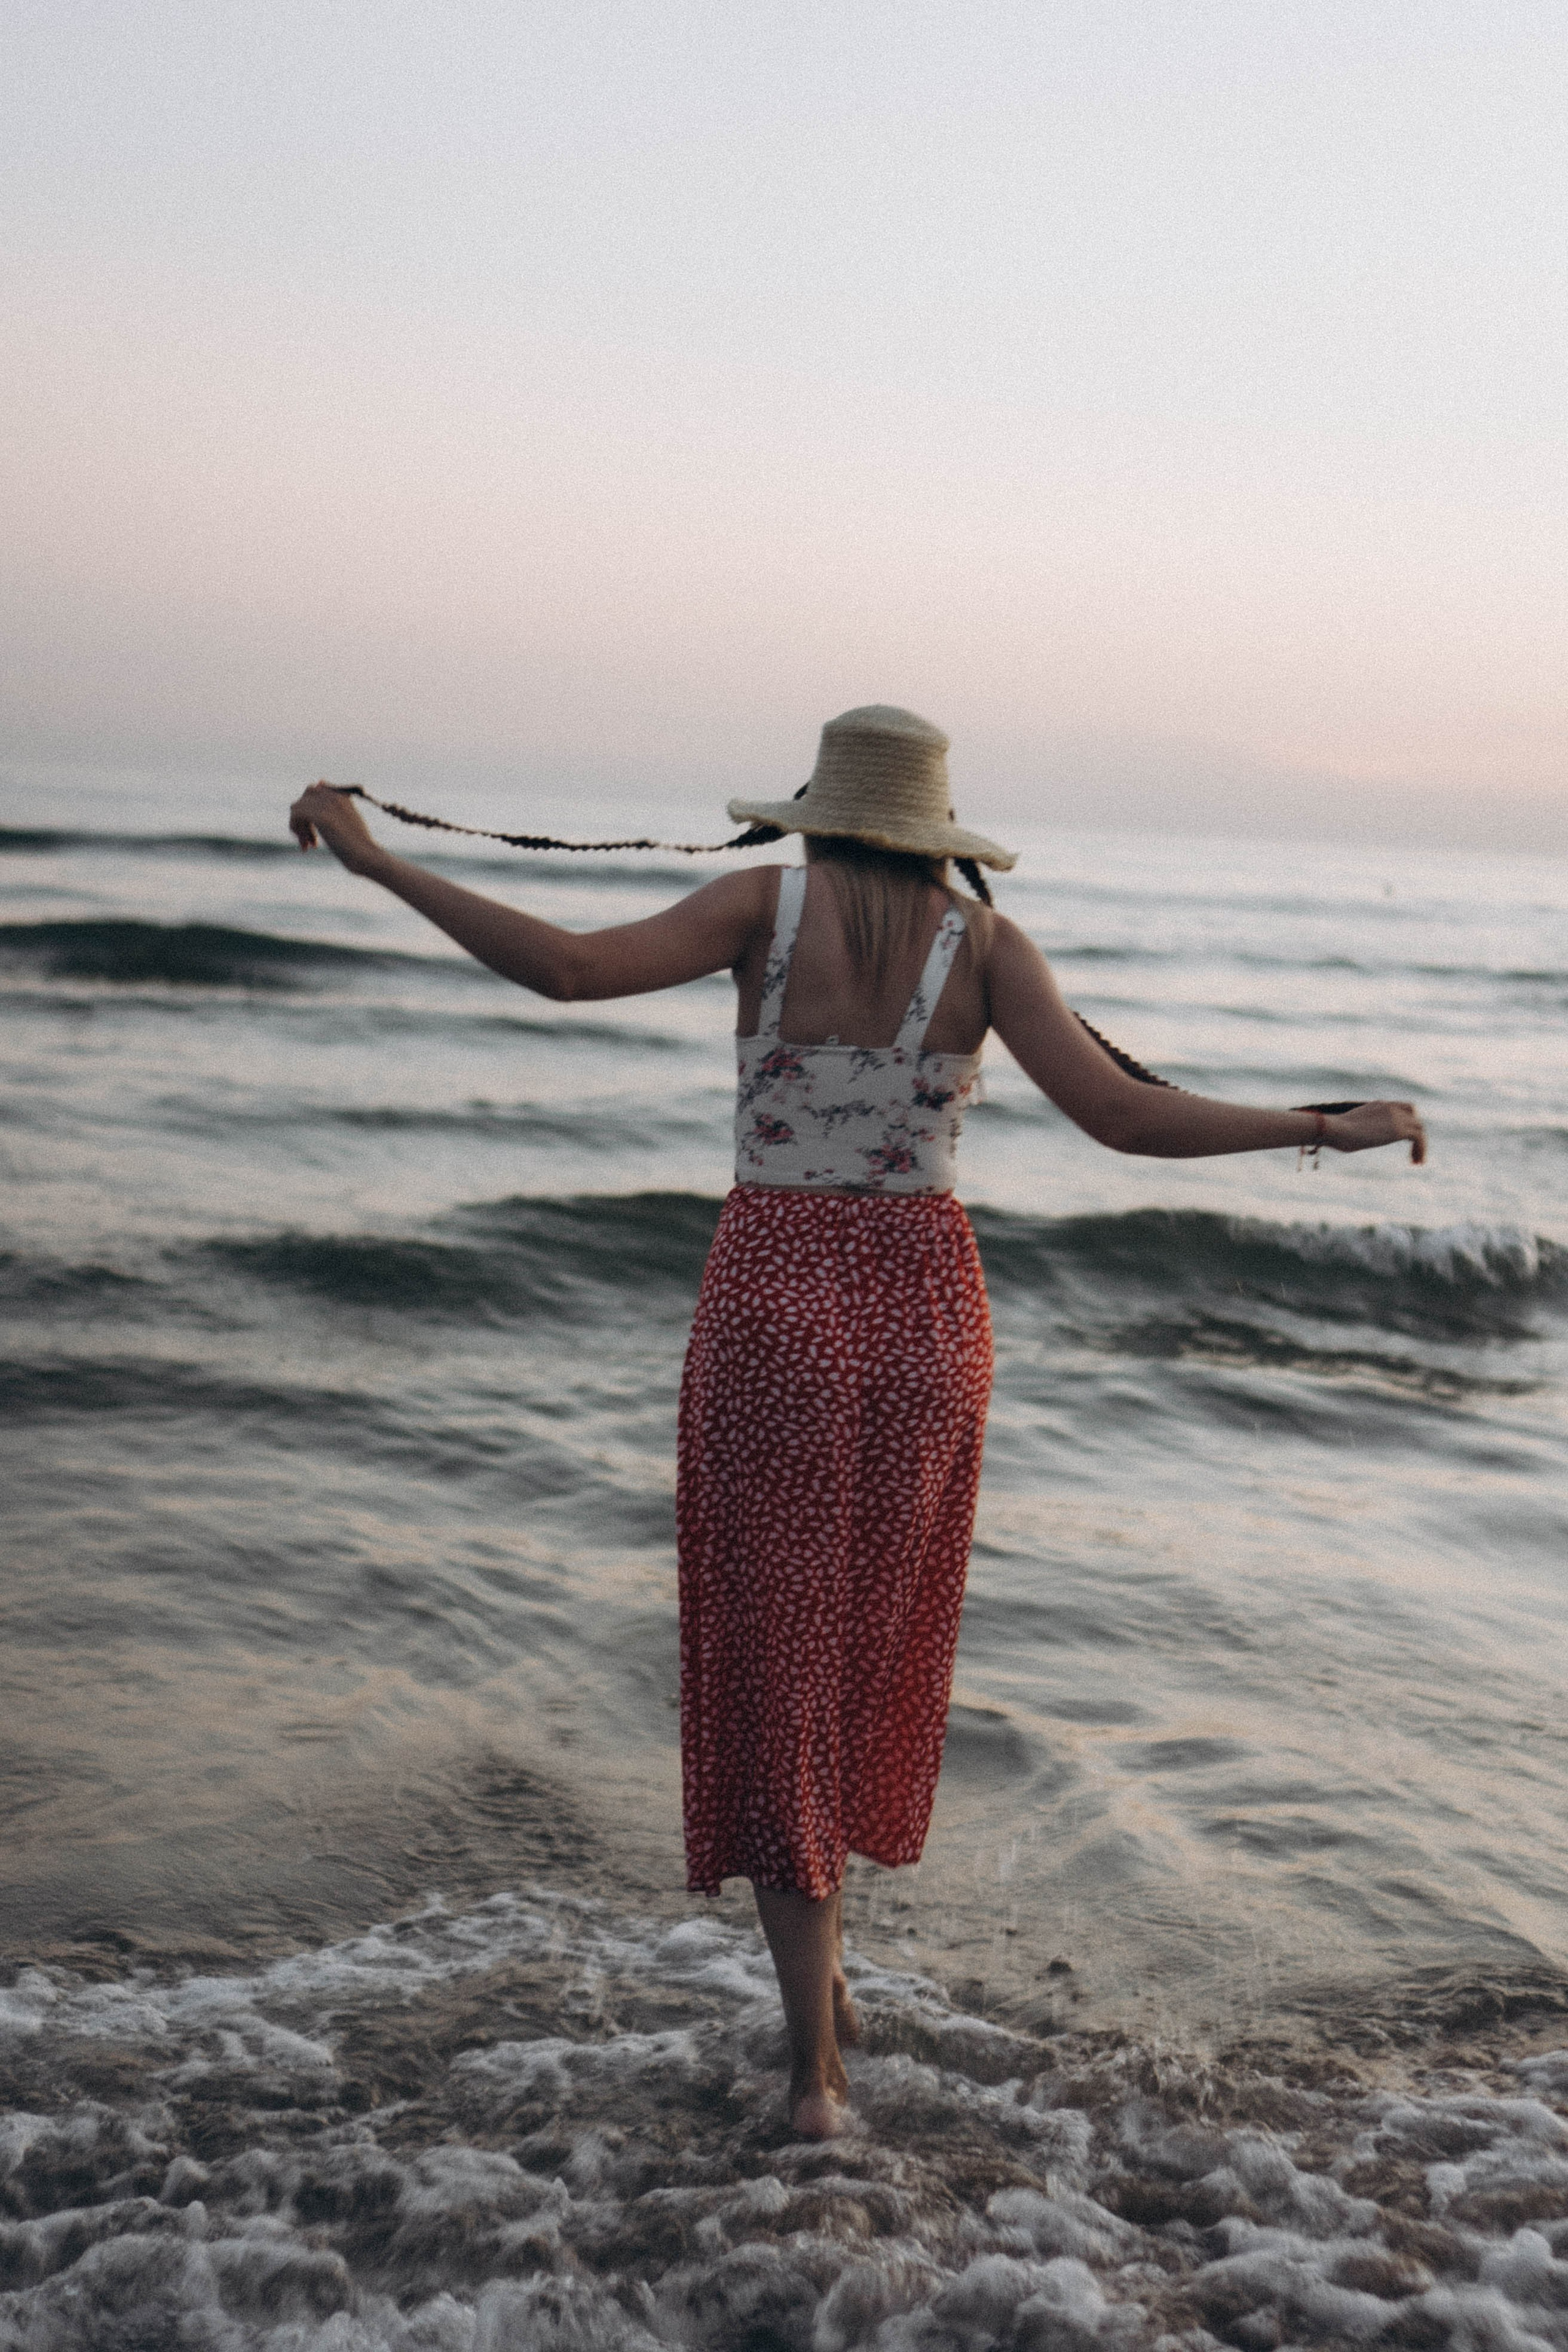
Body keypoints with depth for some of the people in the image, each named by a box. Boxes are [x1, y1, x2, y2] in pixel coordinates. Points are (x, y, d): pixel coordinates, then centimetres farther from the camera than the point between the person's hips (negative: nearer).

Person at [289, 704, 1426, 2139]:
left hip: (775, 1309, -2)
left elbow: (569, 969, -17)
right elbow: (1121, 1114, -13)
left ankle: (816, 2063, 2)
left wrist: (372, 860, -10)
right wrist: (1333, 1129, -4)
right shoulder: (983, 942, -1)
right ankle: (821, 1967, 36)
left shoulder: (770, 904, -4)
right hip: (923, 1317, 2)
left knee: (778, 1663, 5)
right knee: (864, 1638, 23)